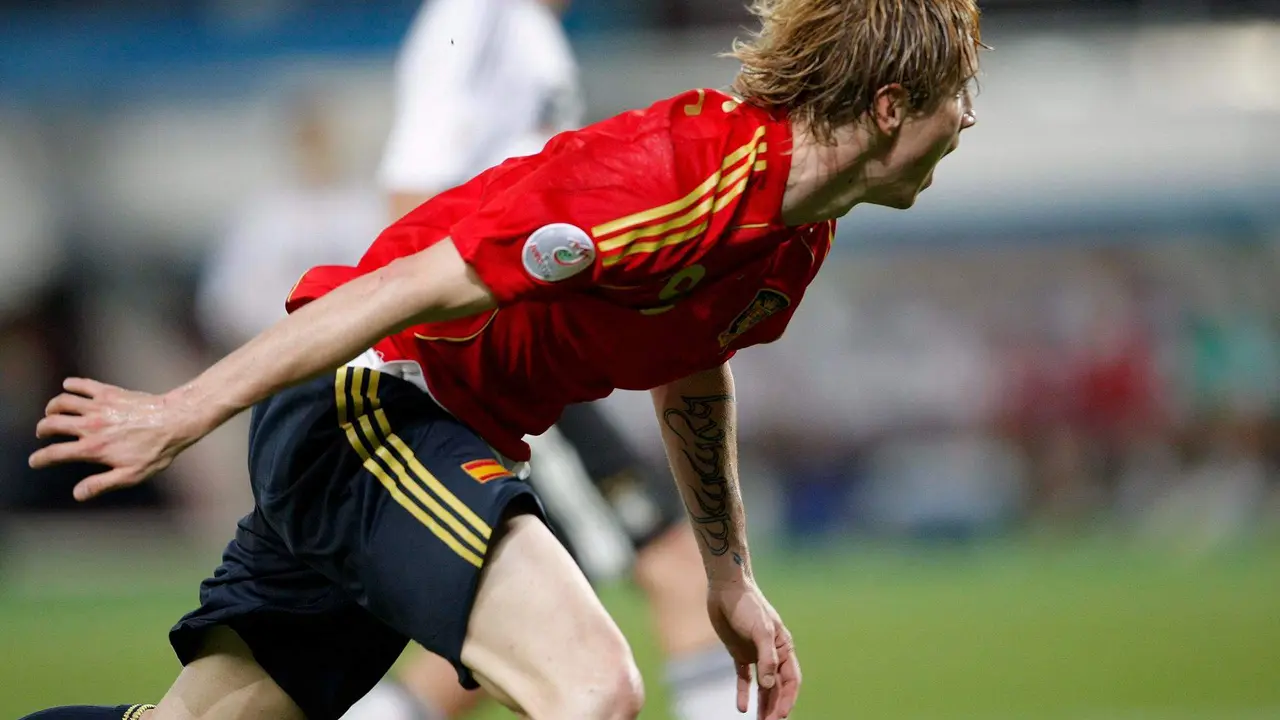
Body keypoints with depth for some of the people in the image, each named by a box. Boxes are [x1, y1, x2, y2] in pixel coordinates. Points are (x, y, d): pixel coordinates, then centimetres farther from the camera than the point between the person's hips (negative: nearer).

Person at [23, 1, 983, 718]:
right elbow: (419, 284, -25)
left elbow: (694, 374, 25)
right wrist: (185, 413, -23)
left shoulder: (802, 235, 4)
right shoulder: (686, 174, -26)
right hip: (364, 395, -10)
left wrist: (729, 577, 27)